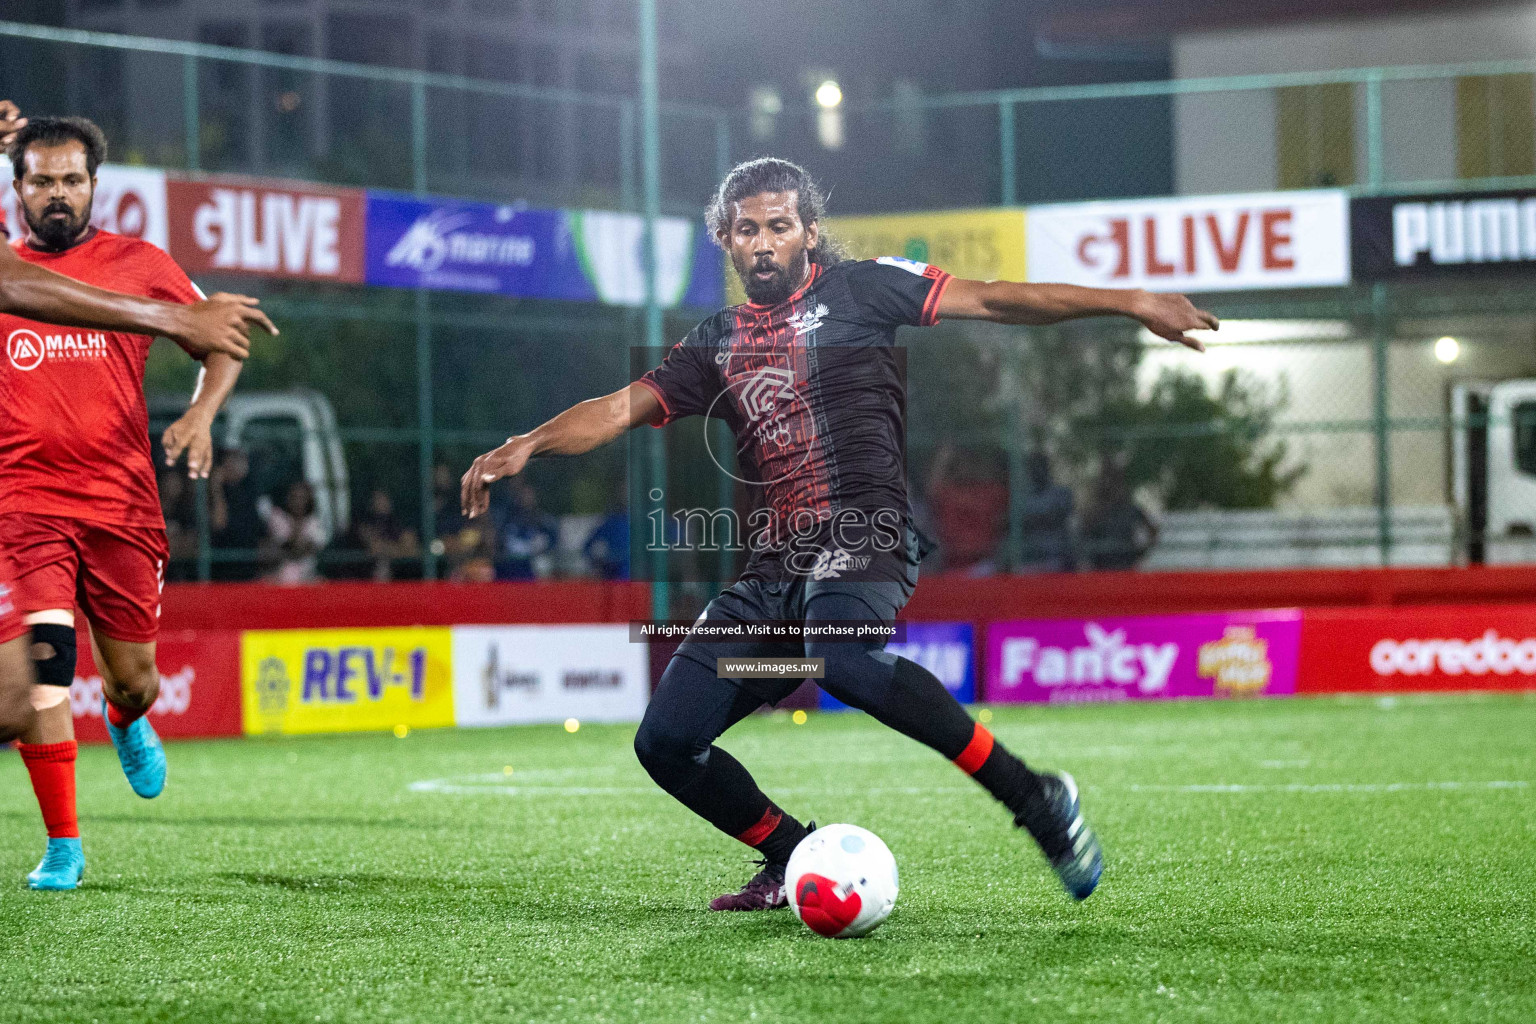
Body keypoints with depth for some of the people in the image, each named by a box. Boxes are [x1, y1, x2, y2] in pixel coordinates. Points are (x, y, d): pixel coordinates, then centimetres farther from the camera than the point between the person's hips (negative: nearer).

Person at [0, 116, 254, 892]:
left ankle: (126, 722, 49)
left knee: (133, 678, 8)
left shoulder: (139, 266, 7)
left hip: (123, 504, 1)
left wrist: (201, 413, -4)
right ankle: (63, 847, -8)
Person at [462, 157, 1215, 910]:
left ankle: (1035, 799, -30)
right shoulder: (718, 344, 20)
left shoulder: (857, 290, 7)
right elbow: (622, 408, 14)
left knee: (843, 658, -39)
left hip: (862, 541, -6)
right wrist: (527, 445, -5)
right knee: (665, 743, -4)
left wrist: (1129, 303, -6)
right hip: (772, 566, 6)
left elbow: (988, 301, 2)